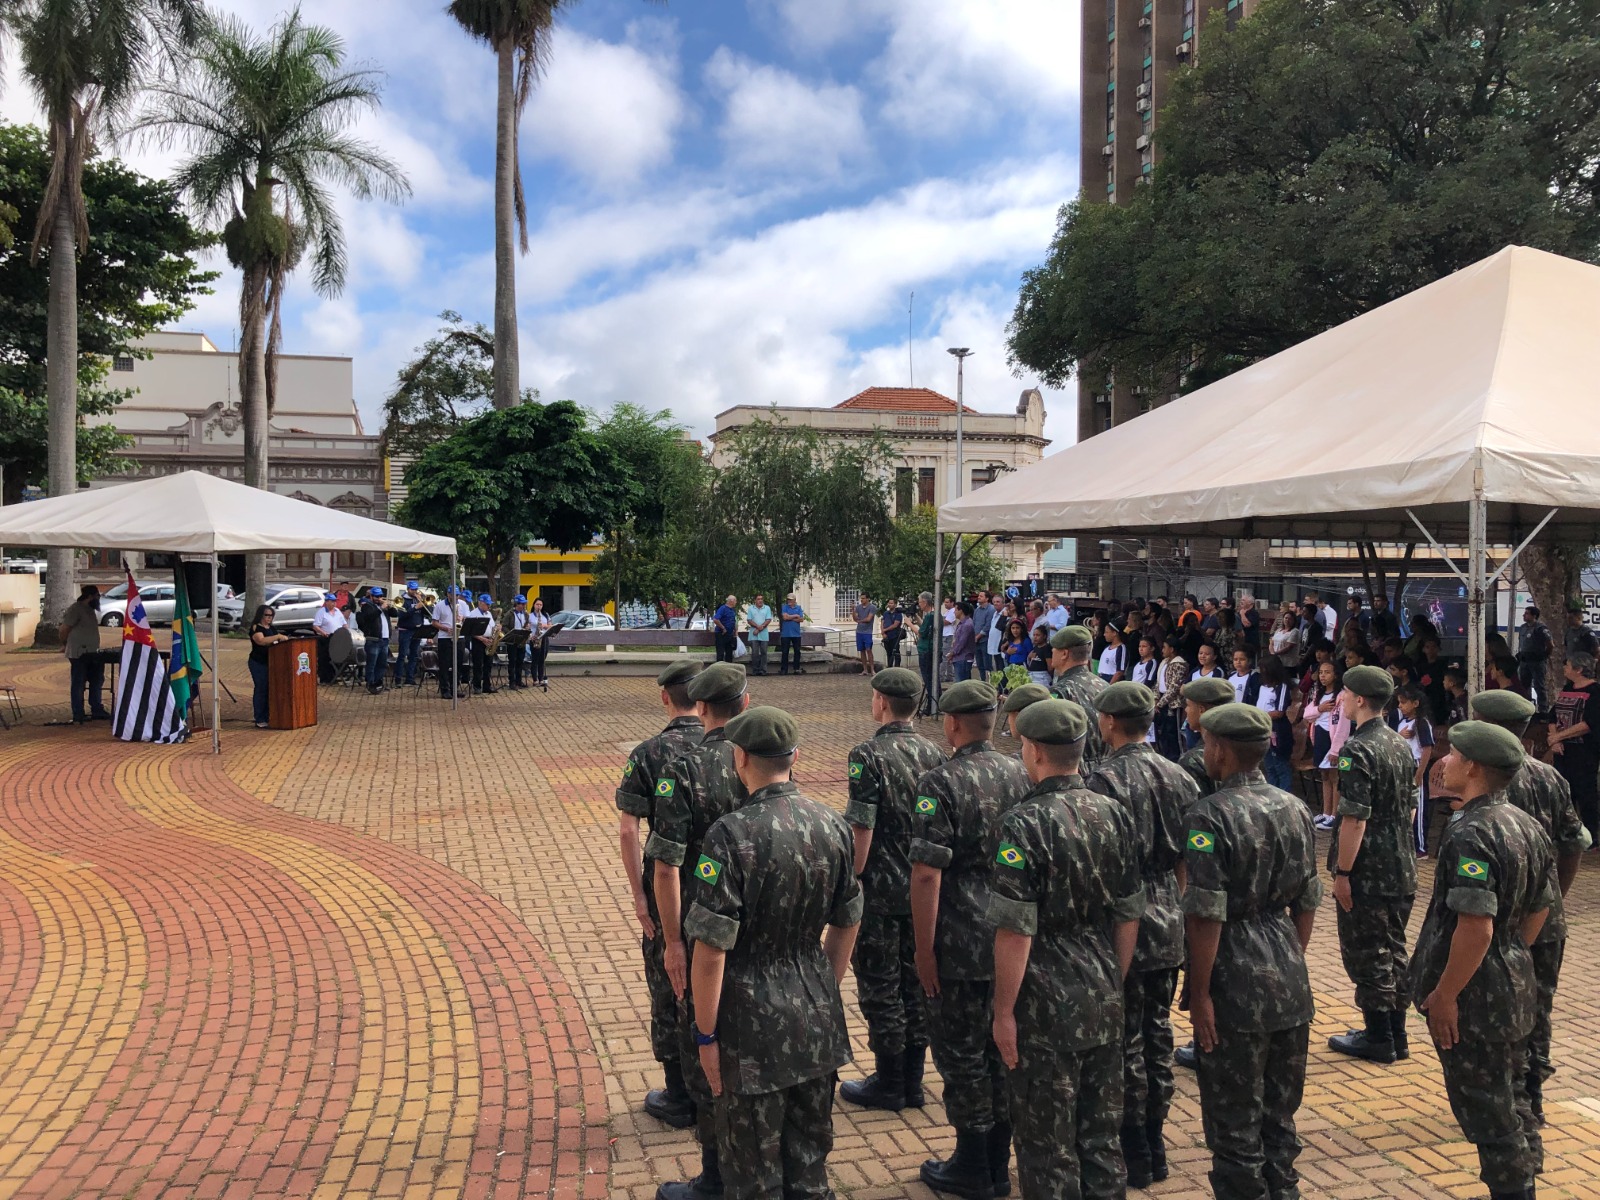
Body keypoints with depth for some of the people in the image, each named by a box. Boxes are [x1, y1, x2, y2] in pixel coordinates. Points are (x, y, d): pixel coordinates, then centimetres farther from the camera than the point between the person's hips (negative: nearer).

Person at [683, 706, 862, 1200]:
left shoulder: (732, 834, -21)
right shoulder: (833, 826, -3)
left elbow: (711, 949, -20)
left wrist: (705, 1035, -9)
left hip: (754, 1025, -5)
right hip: (818, 1018, 5)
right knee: (811, 1159, 20)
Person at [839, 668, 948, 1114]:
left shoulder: (869, 756, -17)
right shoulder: (934, 755, 2)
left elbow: (861, 832, -19)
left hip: (880, 892, -6)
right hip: (923, 889, 6)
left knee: (880, 988, 6)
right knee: (916, 983, 15)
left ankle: (889, 1085, 15)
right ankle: (912, 1081, 25)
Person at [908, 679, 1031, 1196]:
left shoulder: (942, 783, -17)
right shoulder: (1020, 775, 2)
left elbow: (927, 874, -21)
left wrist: (924, 949, -13)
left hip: (961, 946, -6)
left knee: (962, 1055, 8)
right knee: (1002, 1049, 16)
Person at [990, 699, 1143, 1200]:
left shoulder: (1025, 824, -18)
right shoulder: (1115, 815, 1)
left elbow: (1016, 931, -19)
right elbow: (1129, 917, 8)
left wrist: (1004, 1012, -10)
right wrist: (1114, 986, 18)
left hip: (1047, 1008, -6)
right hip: (1104, 1001, 6)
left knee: (1047, 1142, 7)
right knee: (1101, 1133, 18)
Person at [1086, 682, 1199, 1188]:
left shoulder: (1106, 780, -17)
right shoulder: (1181, 777, 5)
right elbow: (1189, 858, 11)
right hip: (1169, 924, 7)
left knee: (1124, 1042, 4)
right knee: (1157, 1033, 16)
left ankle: (1133, 1155, 14)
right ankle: (1155, 1146, 26)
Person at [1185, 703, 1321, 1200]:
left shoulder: (1212, 815, -17)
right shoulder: (1294, 809, 4)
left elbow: (1207, 916, -19)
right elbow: (1307, 902, 11)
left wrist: (1200, 993, -12)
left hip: (1236, 983, -7)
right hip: (1289, 980, 7)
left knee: (1235, 1119, 6)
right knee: (1280, 1111, 19)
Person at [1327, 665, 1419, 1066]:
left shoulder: (1358, 751, -19)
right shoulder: (1402, 746, 8)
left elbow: (1355, 819, -22)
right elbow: (1410, 806, 15)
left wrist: (1342, 873, -16)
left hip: (1367, 872, -8)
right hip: (1402, 870, 9)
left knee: (1366, 956, 3)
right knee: (1392, 951, 17)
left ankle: (1378, 1039, 11)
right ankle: (1396, 1035, 25)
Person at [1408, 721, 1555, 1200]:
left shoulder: (1470, 833, -25)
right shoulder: (1527, 825, 5)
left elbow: (1476, 926, -30)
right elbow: (1540, 908, 14)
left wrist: (1444, 994, -22)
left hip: (1473, 996, -9)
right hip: (1515, 987, 9)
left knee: (1484, 1109, 5)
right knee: (1510, 1099, 22)